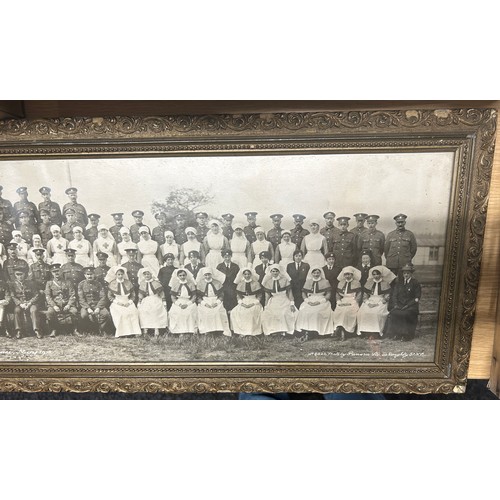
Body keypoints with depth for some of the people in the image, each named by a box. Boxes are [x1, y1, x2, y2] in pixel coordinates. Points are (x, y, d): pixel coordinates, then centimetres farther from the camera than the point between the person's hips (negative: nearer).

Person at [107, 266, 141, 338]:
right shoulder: (112, 284, 7)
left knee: (134, 312, -26)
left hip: (128, 303, 1)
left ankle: (134, 332, -22)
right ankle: (120, 333, -25)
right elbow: (109, 296, 7)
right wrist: (117, 302, -6)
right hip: (117, 304, -1)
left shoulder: (128, 283, 11)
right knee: (120, 313, -30)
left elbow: (133, 295, 13)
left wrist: (129, 302, -4)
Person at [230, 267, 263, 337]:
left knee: (255, 311, -35)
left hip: (254, 303, -2)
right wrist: (242, 303, -11)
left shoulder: (256, 284, 5)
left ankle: (254, 331, -19)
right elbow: (238, 296, 8)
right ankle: (242, 331, -15)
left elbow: (259, 296, 2)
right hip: (243, 303, 2)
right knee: (234, 312, -24)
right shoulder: (240, 284, 12)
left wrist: (253, 303, -13)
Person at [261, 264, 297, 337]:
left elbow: (290, 293, 1)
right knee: (267, 314, -21)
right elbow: (267, 295, 10)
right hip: (273, 302, 2)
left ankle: (284, 330, -12)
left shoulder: (285, 280, 0)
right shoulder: (268, 282, 6)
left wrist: (292, 304, -7)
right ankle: (272, 331, -10)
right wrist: (266, 306, 5)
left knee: (284, 313, -26)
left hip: (285, 301, -2)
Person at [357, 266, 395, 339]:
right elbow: (365, 296, 12)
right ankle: (366, 331, -19)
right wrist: (368, 303, -8)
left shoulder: (385, 284, 4)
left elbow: (386, 297, -2)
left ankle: (375, 333, -22)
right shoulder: (369, 283, 14)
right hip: (370, 302, 3)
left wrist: (377, 304, -13)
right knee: (362, 312, -24)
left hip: (381, 303, -3)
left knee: (377, 313, -32)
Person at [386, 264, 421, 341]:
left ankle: (406, 335, -17)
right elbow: (394, 294, 13)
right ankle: (396, 333, -16)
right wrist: (395, 304, -4)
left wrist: (407, 305, -14)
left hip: (410, 306, -3)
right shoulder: (399, 282, 15)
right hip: (399, 305, 3)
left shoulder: (415, 283, 3)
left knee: (406, 314, -31)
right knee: (393, 313, -25)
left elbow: (417, 298, -3)